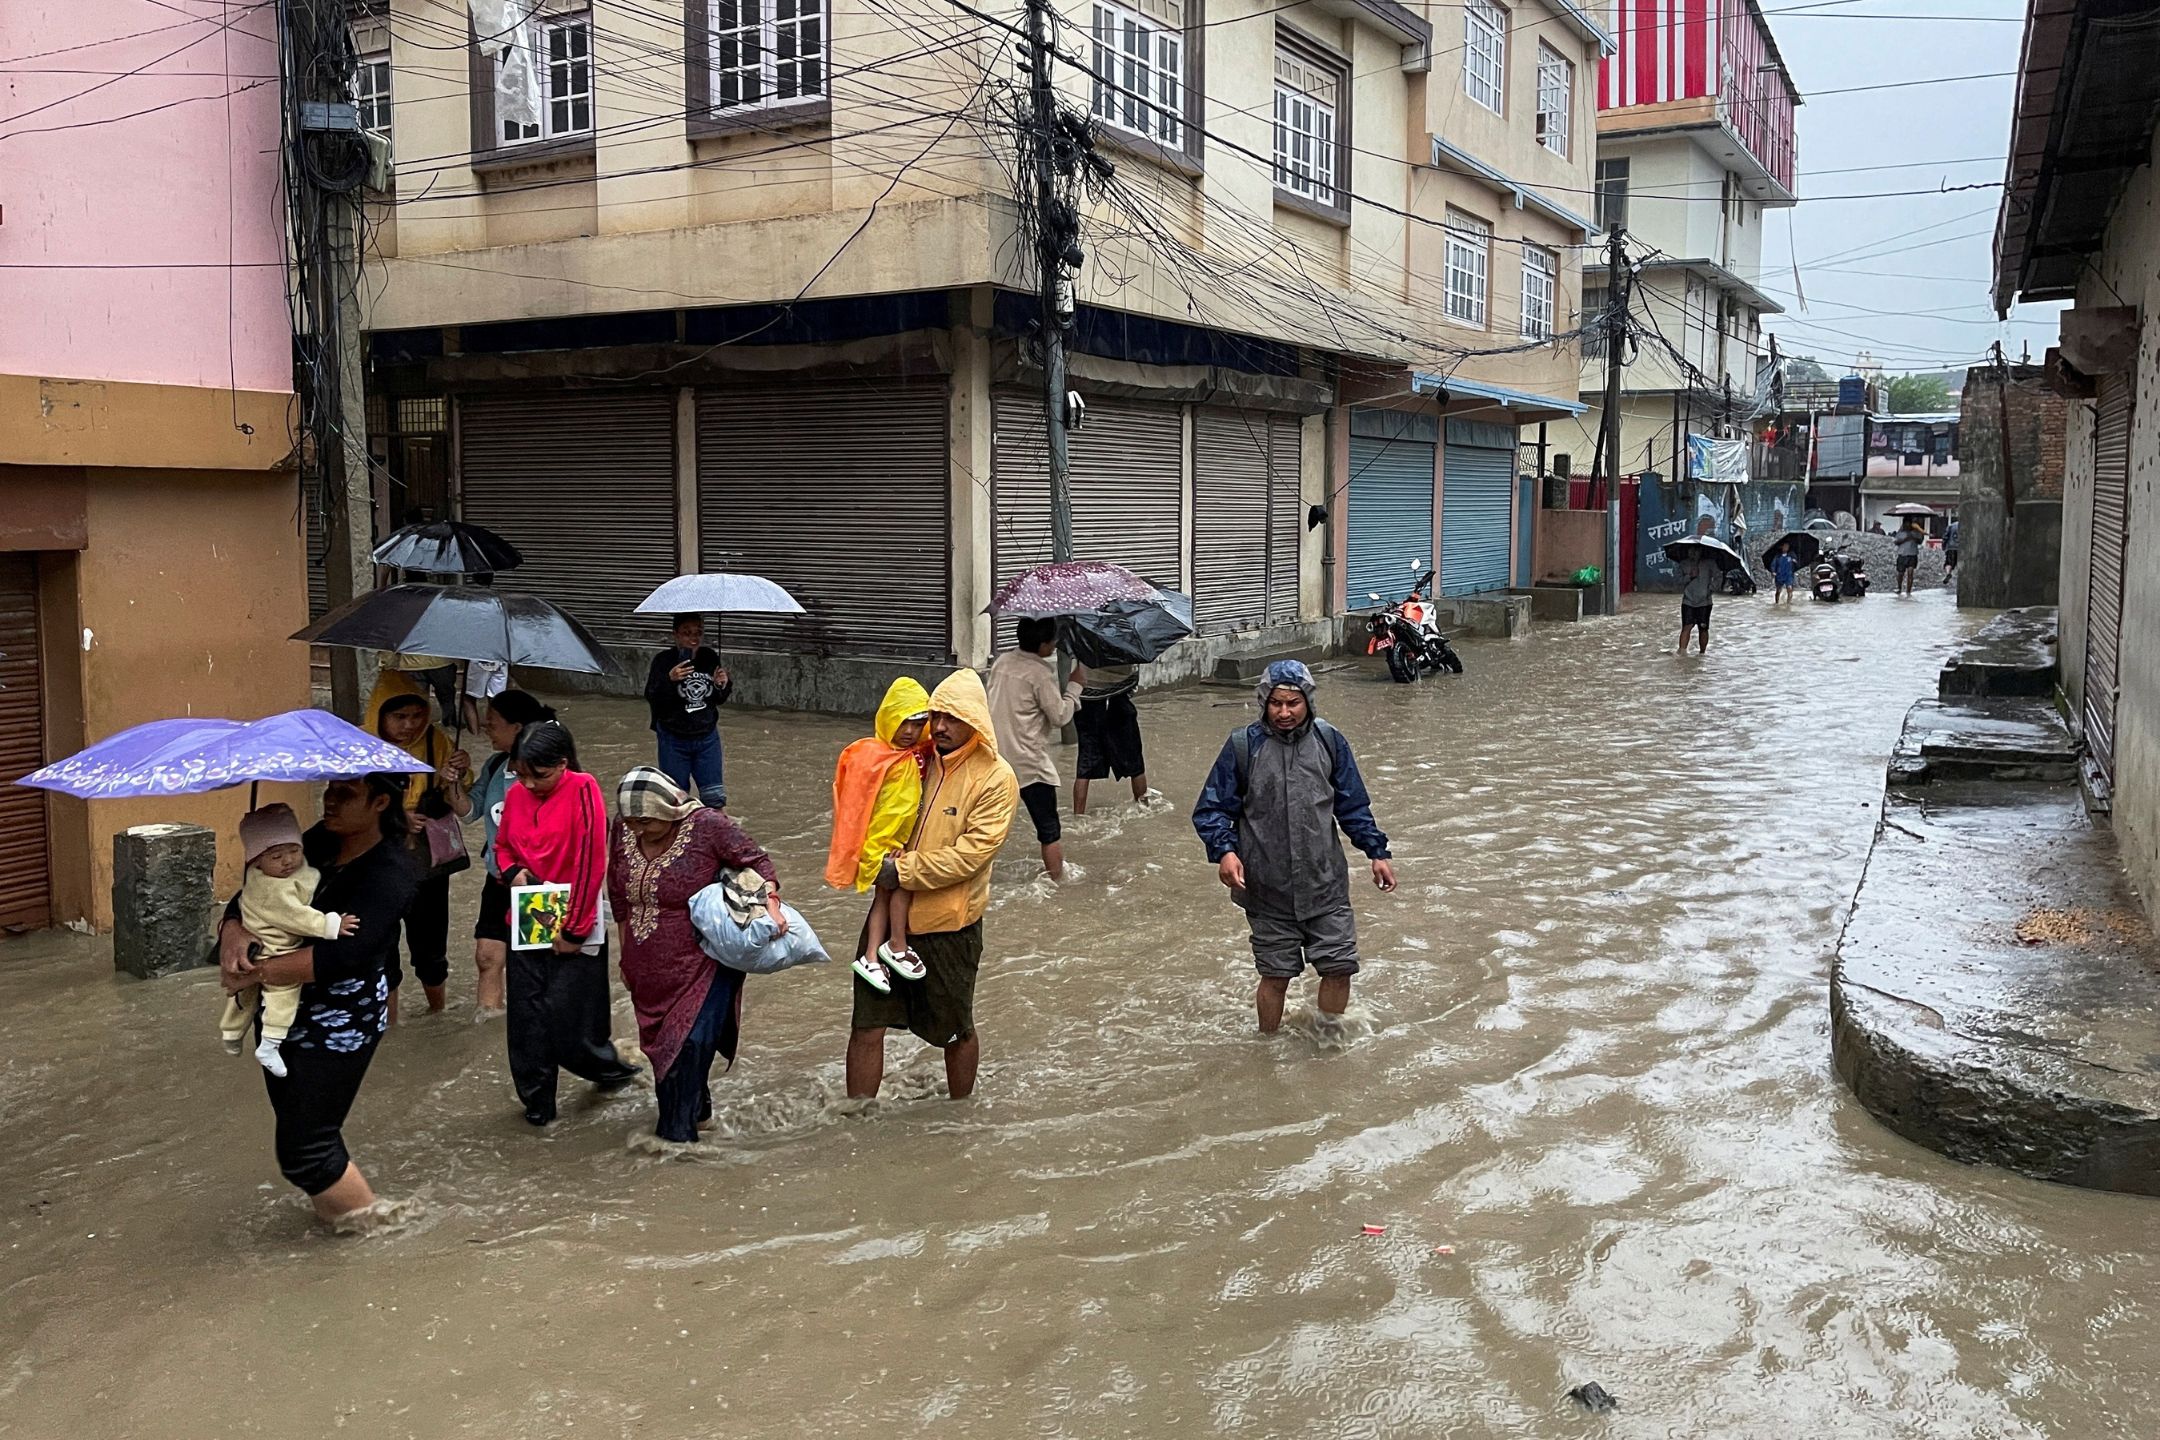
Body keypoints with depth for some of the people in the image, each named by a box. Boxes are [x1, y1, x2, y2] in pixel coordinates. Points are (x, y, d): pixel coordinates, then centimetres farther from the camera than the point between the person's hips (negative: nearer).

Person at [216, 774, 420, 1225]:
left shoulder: (391, 873, -22)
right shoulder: (319, 843, 1)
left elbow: (340, 954, -30)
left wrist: (257, 972, -26)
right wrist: (232, 932, -23)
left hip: (341, 1024, -8)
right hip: (285, 1011, 8)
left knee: (303, 1150, -1)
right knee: (294, 1120, 23)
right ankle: (333, 1207, 45)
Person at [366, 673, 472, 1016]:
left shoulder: (435, 742, -8)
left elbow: (463, 809, -9)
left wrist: (454, 779, -29)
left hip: (427, 862, 0)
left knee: (430, 946, 10)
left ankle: (438, 1013, 34)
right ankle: (389, 1025, 25)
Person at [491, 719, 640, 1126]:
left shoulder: (582, 790, -15)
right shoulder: (516, 794, 2)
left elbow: (591, 865, -17)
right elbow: (502, 845, 18)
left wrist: (574, 929, -16)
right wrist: (512, 871, -6)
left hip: (572, 927, -5)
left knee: (567, 1022, -2)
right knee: (526, 1017, 6)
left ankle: (611, 1069, 26)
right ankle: (537, 1103, 20)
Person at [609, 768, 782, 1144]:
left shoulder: (707, 826, -16)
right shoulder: (623, 828, 0)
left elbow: (757, 861, -8)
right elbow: (619, 896, 13)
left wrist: (771, 904, -26)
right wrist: (626, 956, 17)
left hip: (702, 967, -6)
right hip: (648, 971, 6)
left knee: (690, 1044, -13)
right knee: (659, 1045, 13)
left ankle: (677, 1134, -2)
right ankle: (695, 1108, 33)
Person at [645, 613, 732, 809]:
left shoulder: (710, 658, 1)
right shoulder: (664, 660, -10)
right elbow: (651, 698, -15)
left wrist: (723, 685, -10)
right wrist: (670, 680, -31)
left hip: (707, 737, 3)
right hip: (674, 740, -3)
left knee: (715, 798, 3)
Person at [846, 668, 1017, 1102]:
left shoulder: (996, 780, -10)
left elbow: (970, 854, -18)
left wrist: (904, 870, -21)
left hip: (949, 924, -4)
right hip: (891, 913, 4)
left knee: (957, 1030, 14)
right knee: (867, 1024, 3)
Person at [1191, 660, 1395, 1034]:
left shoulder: (1329, 741, 1)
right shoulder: (1242, 746, -6)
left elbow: (1353, 806, 11)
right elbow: (1212, 808, -2)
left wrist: (1377, 852, 6)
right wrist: (1224, 850, -18)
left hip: (1326, 884, 2)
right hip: (1267, 888, -2)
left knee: (1339, 967, 2)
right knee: (1276, 974, 7)